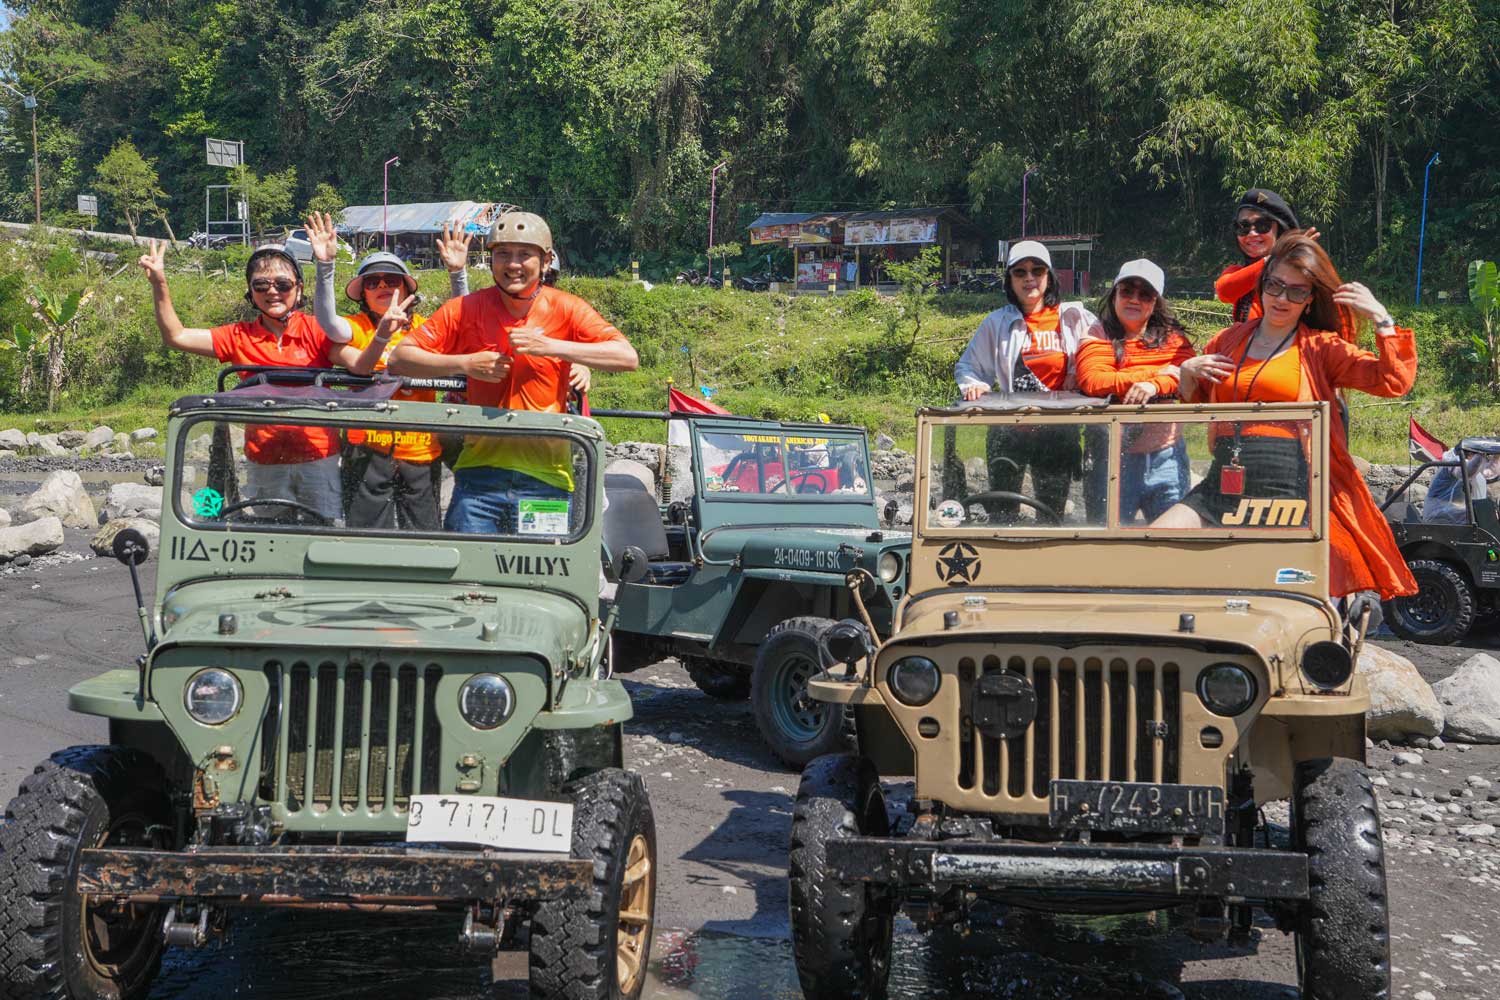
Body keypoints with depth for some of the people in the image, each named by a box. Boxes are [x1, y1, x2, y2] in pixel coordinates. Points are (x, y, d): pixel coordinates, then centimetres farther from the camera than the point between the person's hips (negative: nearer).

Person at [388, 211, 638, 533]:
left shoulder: (566, 309, 1)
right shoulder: (465, 309, 3)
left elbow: (628, 357, -11)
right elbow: (400, 358, 2)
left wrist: (549, 345, -19)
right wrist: (465, 363, -13)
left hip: (546, 477, -1)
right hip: (479, 473, 1)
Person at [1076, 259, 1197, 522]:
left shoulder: (1172, 338, 12)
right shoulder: (1098, 338, 4)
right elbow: (1092, 382, -14)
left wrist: (1155, 386, -26)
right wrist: (1158, 374, -13)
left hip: (1166, 454, 2)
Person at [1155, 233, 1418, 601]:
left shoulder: (1322, 349, 8)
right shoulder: (1228, 340, 19)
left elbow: (1394, 381, -3)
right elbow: (1194, 409, 28)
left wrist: (1381, 318, -9)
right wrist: (1188, 374, 8)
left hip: (1289, 492, -4)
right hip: (1222, 486, 4)